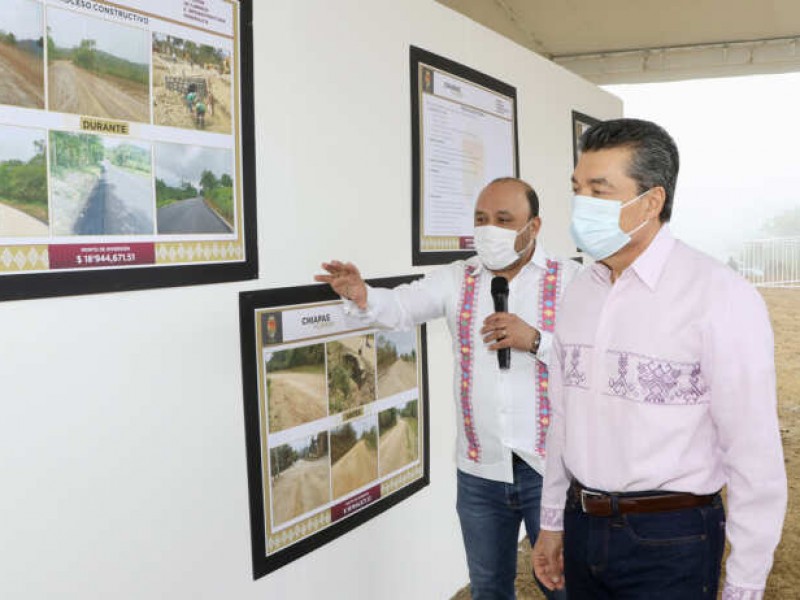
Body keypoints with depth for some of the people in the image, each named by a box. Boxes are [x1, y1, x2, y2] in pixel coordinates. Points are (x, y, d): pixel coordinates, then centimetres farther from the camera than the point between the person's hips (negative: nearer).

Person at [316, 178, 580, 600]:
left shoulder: (570, 279, -4)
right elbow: (401, 307, -9)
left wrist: (535, 339, -21)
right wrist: (362, 298, -30)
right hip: (479, 473, 3)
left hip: (550, 468, -2)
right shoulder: (456, 280, 4)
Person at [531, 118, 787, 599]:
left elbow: (756, 456, -15)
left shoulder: (722, 298, -17)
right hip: (584, 529, 6)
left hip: (670, 540, -5)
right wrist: (553, 523, 14)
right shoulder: (578, 294, 3)